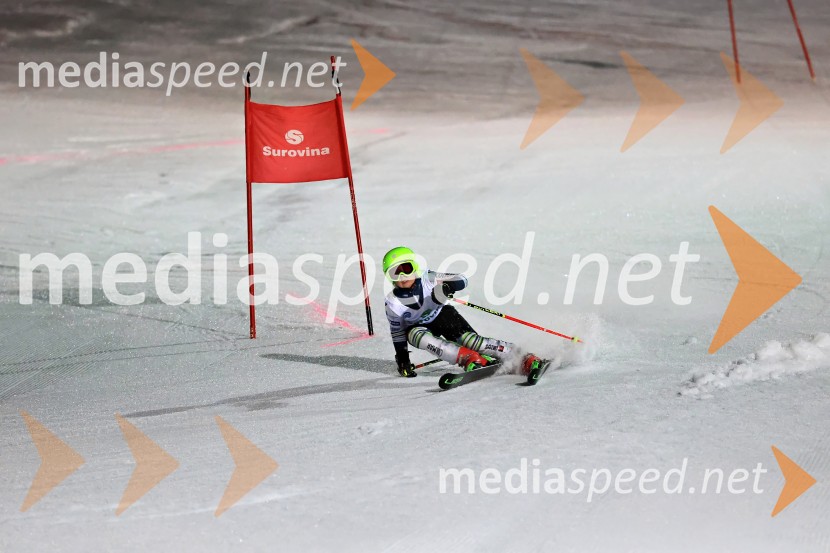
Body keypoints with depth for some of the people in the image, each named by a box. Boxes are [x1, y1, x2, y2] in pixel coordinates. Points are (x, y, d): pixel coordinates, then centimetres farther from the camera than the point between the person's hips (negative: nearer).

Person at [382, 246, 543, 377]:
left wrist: (447, 287, -42)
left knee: (471, 340, -24)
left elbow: (461, 280, -20)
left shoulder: (427, 278, -22)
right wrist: (402, 358, -2)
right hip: (417, 327, 0)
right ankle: (470, 358, -40)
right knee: (417, 336, -36)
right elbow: (397, 331, -4)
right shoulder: (393, 302, -20)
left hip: (442, 314, 0)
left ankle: (524, 358, -27)